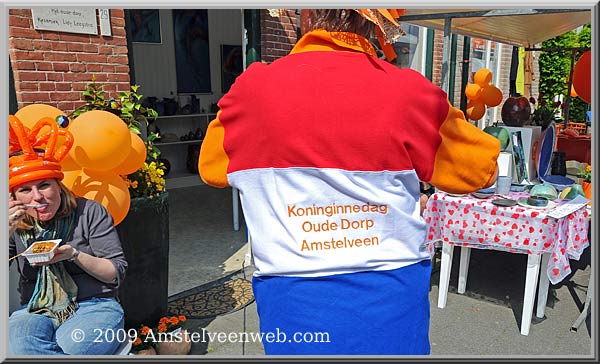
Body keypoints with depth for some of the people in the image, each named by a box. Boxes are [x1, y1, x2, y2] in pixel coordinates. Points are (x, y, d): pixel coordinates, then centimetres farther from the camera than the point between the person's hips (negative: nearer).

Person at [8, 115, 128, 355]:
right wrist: (7, 231, -15)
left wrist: (74, 255, -18)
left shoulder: (90, 212, 0)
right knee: (15, 348, -31)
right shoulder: (15, 224, 9)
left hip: (93, 306, -4)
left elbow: (117, 273, -2)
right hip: (34, 311, 4)